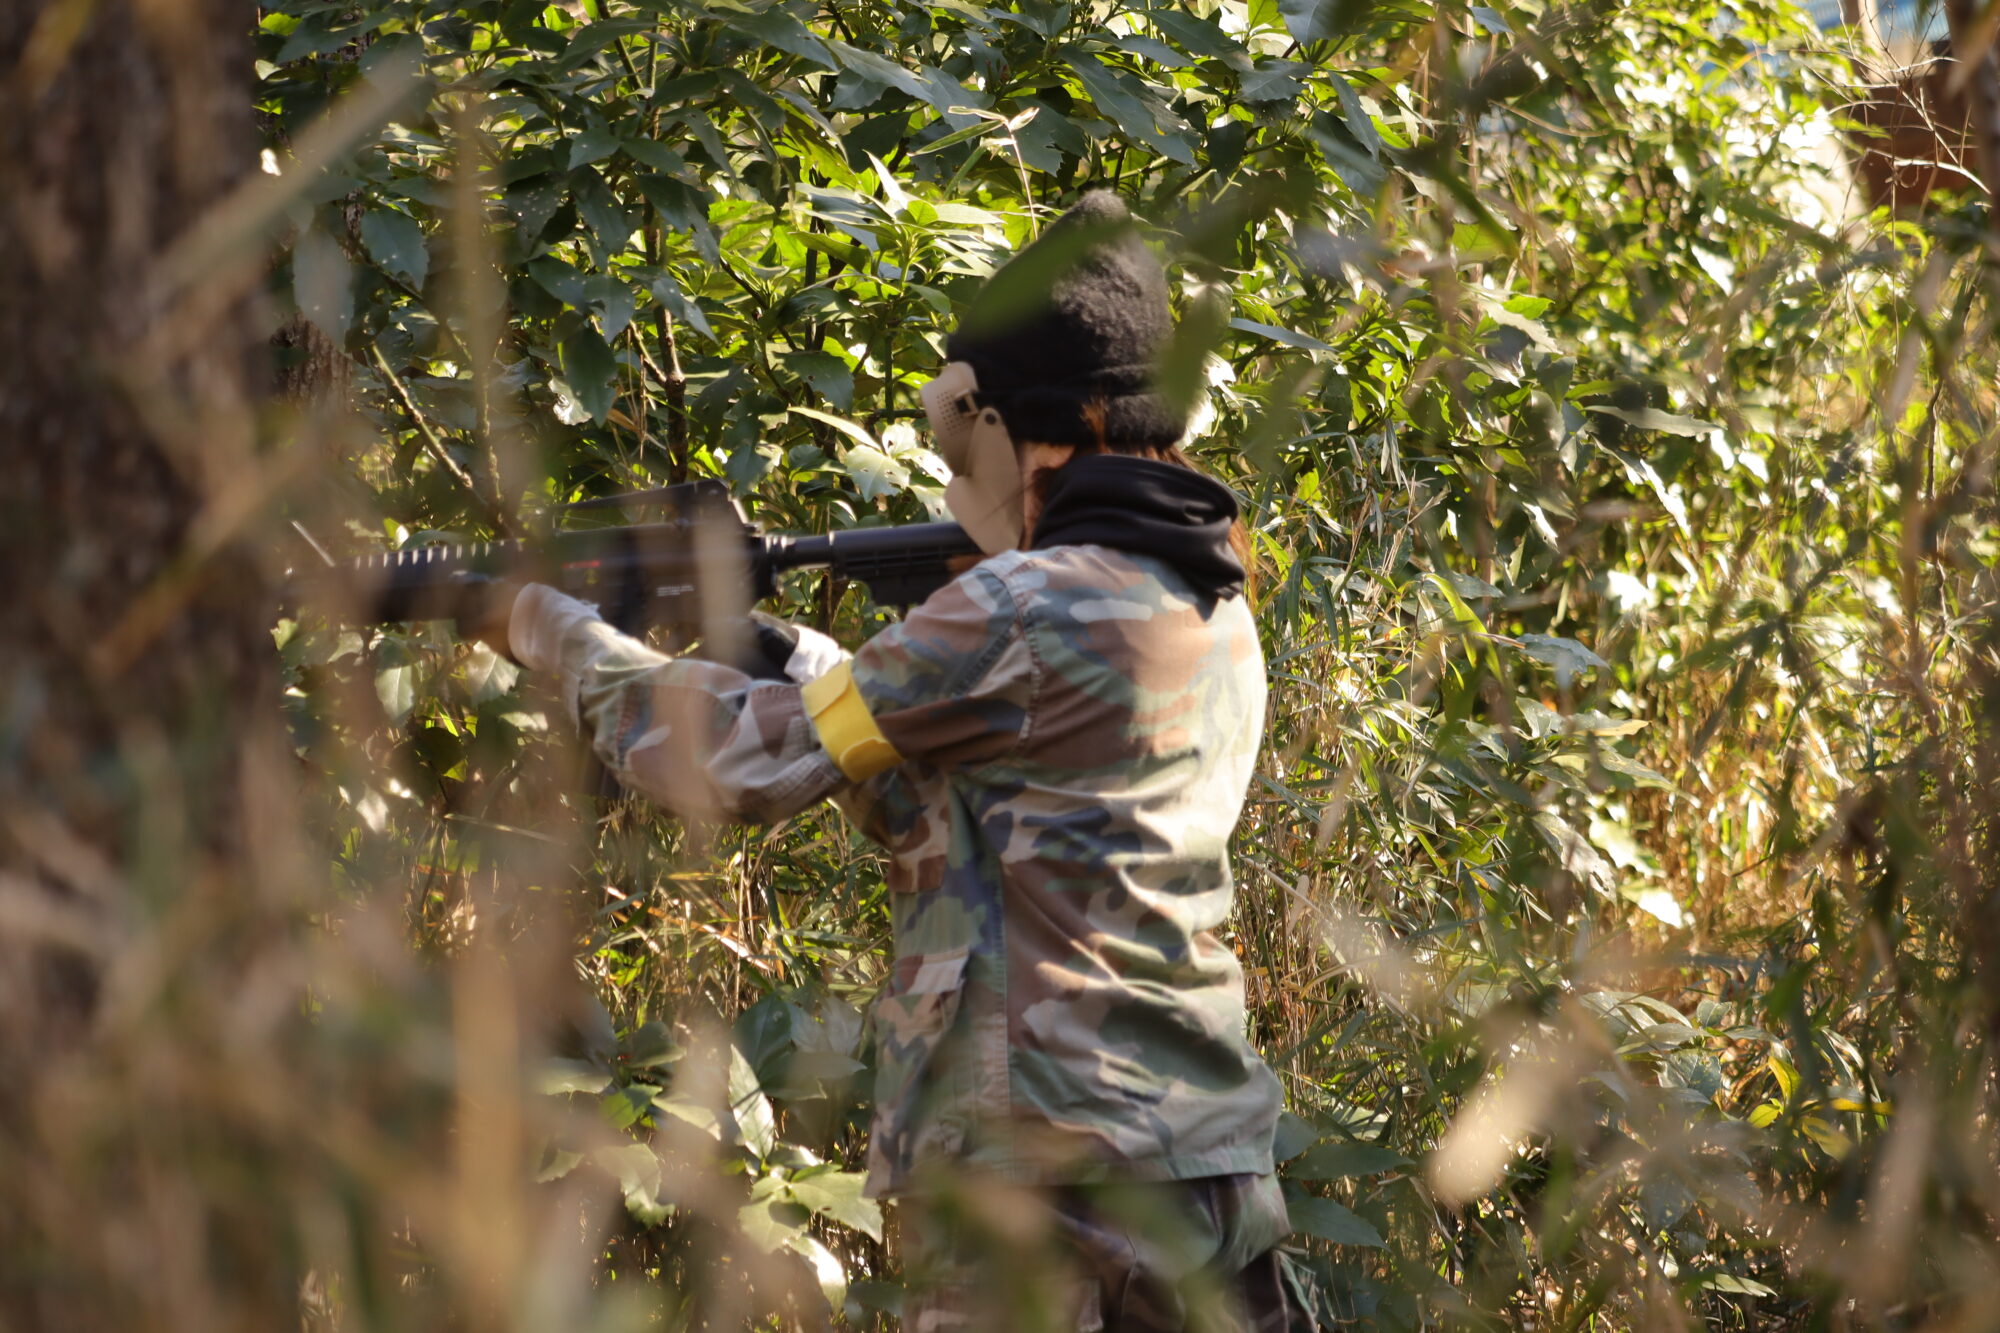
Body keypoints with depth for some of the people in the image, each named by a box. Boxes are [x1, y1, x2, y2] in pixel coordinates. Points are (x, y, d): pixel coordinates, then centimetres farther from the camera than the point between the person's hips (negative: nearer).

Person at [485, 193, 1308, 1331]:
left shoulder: (1031, 611, -14)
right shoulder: (1217, 611, 13)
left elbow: (747, 761, -8)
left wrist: (554, 633, 7)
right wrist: (786, 652, 16)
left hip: (1044, 1180, -8)